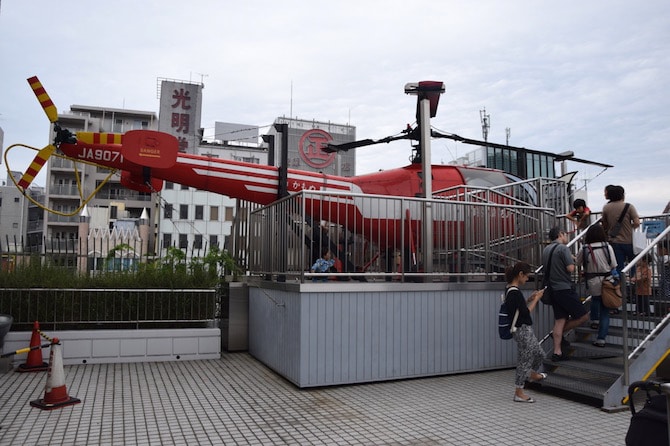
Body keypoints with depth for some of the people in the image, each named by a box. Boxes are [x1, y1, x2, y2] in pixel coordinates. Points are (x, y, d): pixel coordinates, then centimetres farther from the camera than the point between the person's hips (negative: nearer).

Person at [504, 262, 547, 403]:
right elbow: (526, 312, -20)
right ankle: (519, 392, 14)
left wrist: (530, 299, 6)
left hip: (524, 330, 10)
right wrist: (536, 299, -9)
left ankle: (533, 374, 52)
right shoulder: (515, 292, -24)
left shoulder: (510, 289, 6)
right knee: (524, 360, 2)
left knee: (539, 354, 26)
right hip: (523, 330, -10)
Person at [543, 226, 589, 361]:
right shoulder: (563, 248, -10)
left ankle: (557, 352, 6)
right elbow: (570, 268, -18)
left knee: (559, 320, 8)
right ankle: (560, 333, 8)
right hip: (564, 288, -8)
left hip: (553, 289, 8)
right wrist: (572, 261, 4)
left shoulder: (546, 250, 14)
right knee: (583, 316, 2)